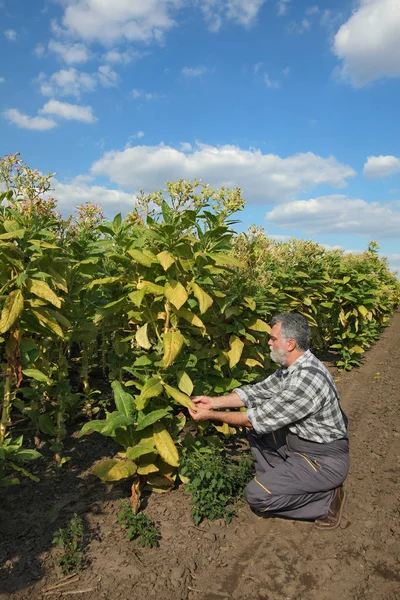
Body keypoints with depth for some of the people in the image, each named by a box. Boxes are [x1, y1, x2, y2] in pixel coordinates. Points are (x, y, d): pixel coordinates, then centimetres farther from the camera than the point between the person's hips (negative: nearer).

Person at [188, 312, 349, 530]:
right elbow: (257, 392, 7)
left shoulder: (308, 379, -30)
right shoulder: (292, 367, -1)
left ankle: (326, 499, 0)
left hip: (324, 460, -9)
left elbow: (259, 419, -24)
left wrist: (211, 415, -14)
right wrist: (213, 402, 0)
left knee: (256, 495, -13)